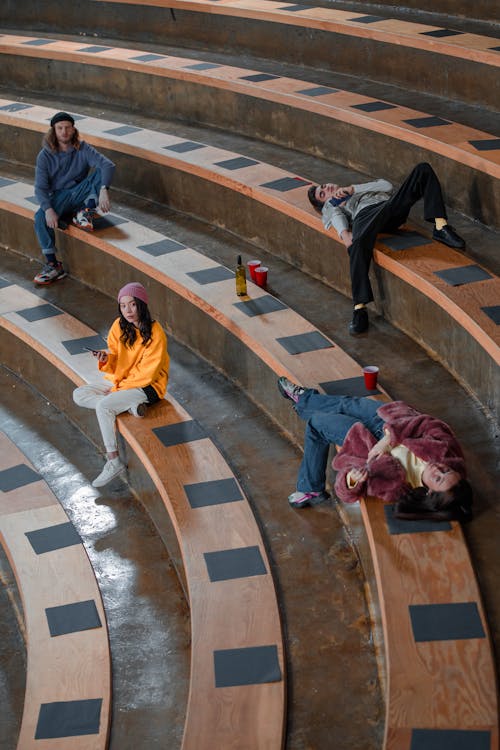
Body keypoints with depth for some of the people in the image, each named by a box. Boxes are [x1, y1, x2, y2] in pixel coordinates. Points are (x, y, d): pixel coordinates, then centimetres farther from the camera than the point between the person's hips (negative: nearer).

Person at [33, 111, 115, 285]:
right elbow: (40, 187, -8)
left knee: (101, 172, -22)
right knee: (40, 218, -32)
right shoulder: (45, 156, -2)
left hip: (80, 193, 1)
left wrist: (103, 190, -36)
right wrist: (48, 209, -28)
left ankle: (86, 211, -25)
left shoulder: (82, 149, -3)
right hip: (58, 197, 0)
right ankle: (53, 265, -27)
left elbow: (108, 165, -18)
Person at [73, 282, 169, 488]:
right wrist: (106, 359, -21)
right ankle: (129, 405, -15)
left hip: (147, 386, -8)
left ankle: (113, 461, -18)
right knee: (79, 395, -6)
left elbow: (147, 372, -18)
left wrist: (119, 388, -18)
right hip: (119, 381, 8)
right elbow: (115, 362, 2)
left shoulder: (155, 333, -19)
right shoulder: (119, 326, -1)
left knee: (103, 407, -27)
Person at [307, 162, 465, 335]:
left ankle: (440, 227, -29)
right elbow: (337, 217, 10)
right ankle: (359, 308, -46)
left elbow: (387, 186, 23)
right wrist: (344, 233, -12)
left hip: (391, 203, 3)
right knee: (358, 243, -41)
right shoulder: (330, 205, 37)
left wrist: (353, 189, 15)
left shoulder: (361, 188, 45)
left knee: (423, 169, -12)